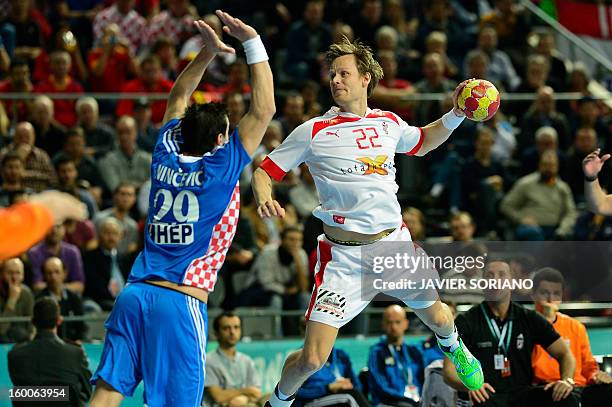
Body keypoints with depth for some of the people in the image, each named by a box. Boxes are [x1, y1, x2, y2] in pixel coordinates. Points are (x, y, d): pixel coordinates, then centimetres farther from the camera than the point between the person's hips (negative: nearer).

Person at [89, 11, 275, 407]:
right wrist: (253, 42, 1)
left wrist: (209, 52, 25)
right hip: (180, 301, -6)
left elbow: (178, 97, 27)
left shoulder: (166, 158, 10)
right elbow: (264, 109, -3)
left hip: (135, 294, 6)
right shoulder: (220, 167, -4)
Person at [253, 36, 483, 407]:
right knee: (312, 360, -12)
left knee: (437, 317, 23)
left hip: (395, 242, 4)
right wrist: (263, 198, -23)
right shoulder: (314, 131, -6)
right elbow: (264, 171, -2)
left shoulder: (389, 123, 7)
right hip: (343, 255, -4)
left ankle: (452, 345, 62)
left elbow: (422, 143, 29)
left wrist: (456, 116, 15)